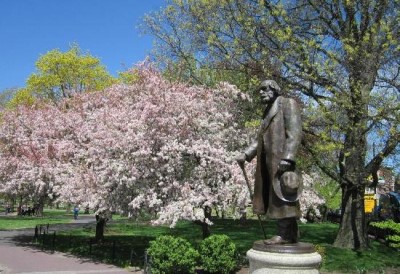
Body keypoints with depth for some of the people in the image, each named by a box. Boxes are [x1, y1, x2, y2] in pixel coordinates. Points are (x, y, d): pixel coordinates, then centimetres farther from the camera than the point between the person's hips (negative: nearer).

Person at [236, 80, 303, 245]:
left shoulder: (288, 104, 0)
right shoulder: (268, 111, 25)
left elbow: (295, 133, -12)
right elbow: (260, 139, 22)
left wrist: (287, 159, -22)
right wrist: (246, 154, 9)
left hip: (280, 160, -8)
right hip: (268, 162, 8)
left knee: (282, 196, -9)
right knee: (274, 197, 6)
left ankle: (285, 235, -6)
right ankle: (290, 235, 12)